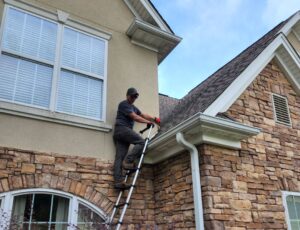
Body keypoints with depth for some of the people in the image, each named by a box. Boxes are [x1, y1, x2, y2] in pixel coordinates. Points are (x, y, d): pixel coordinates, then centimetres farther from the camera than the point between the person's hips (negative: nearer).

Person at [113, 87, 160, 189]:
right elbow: (134, 117, -9)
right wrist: (148, 122, -3)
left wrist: (154, 119, 14)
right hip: (122, 128, -9)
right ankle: (128, 161, -19)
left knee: (119, 157, -3)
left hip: (118, 133, 9)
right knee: (141, 141, -15)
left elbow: (143, 114, 26)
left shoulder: (133, 107, 28)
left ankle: (118, 181, -11)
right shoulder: (124, 104, -2)